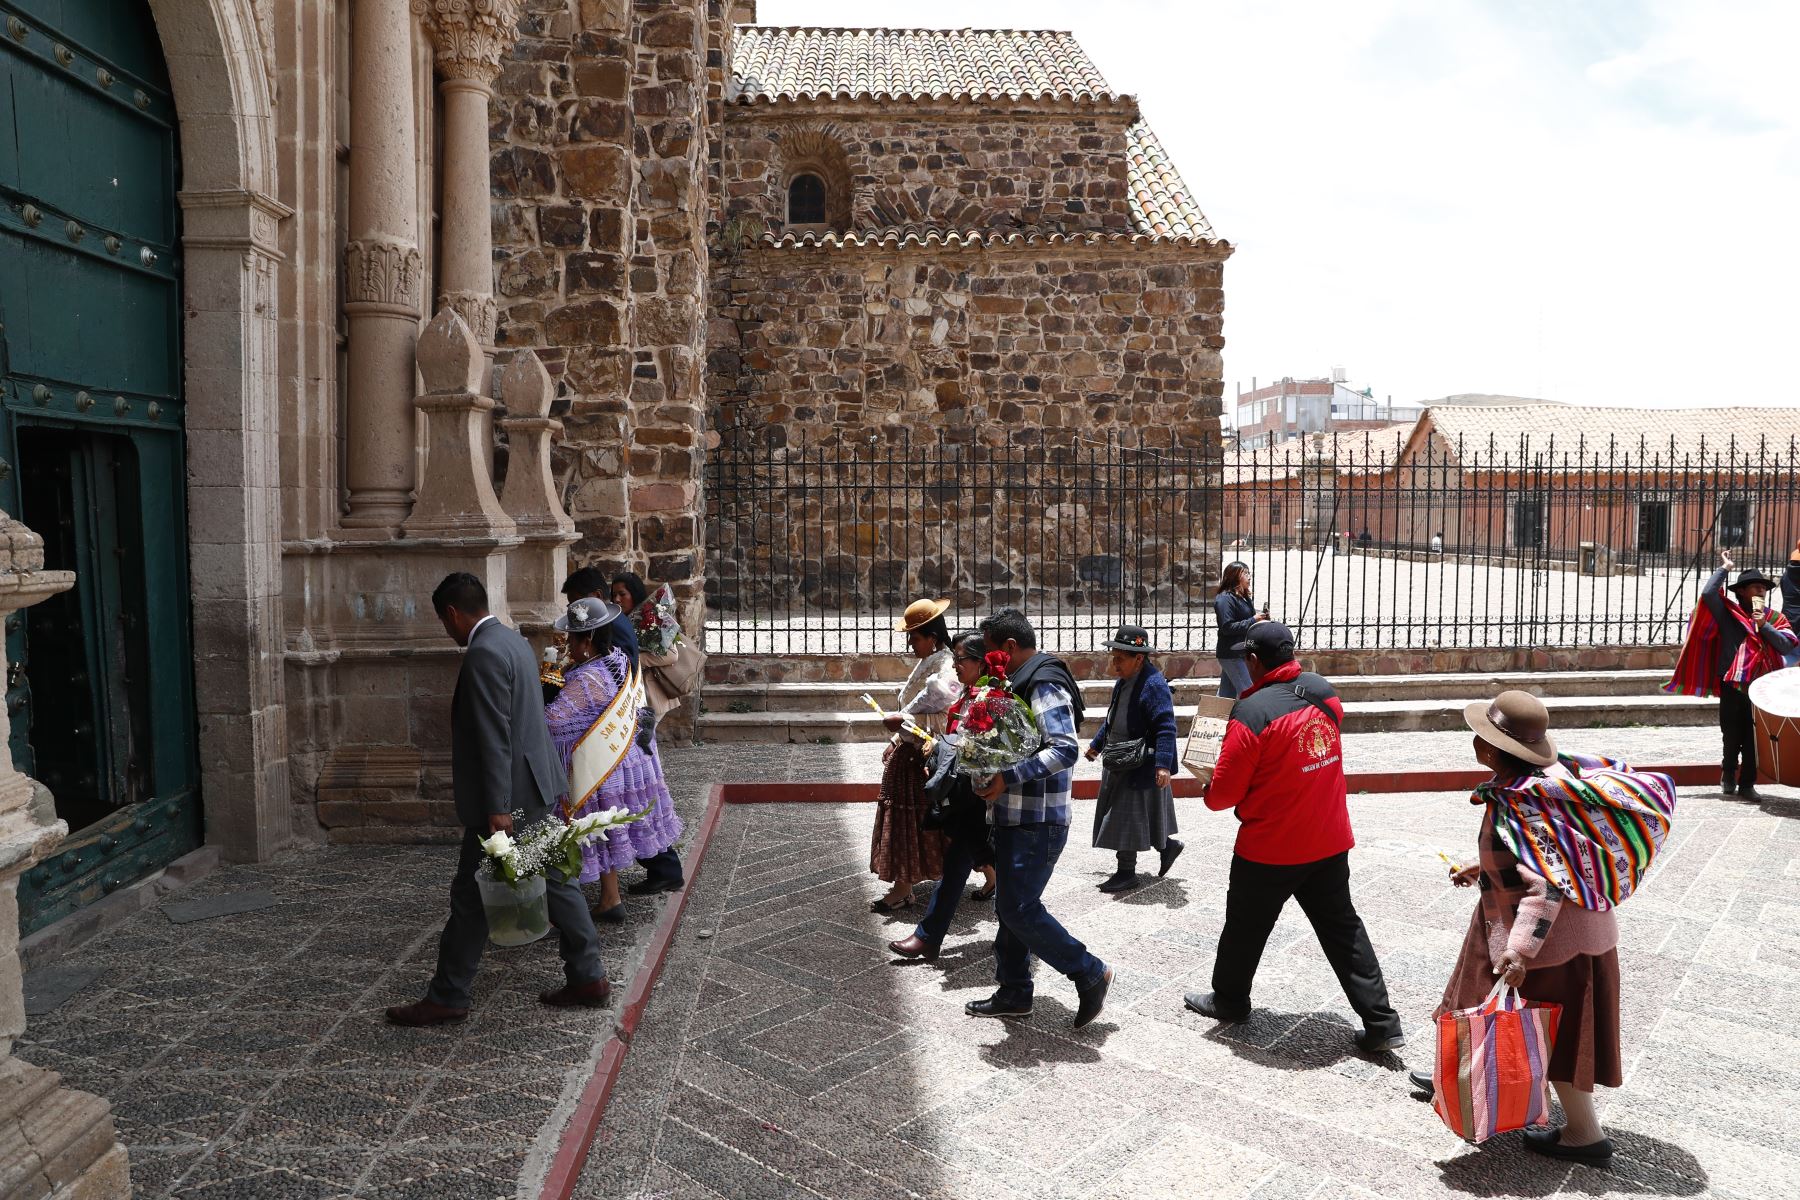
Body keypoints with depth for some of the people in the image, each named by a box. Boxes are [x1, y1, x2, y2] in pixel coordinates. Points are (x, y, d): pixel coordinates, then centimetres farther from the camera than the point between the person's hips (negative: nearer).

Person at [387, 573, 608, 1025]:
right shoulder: (513, 640, 12)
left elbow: (495, 737, -23)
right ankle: (588, 977, 20)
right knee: (556, 881, 13)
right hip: (540, 788, 10)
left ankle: (447, 999, 14)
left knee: (470, 897, 2)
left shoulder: (483, 654, -18)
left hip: (510, 794, -9)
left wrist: (498, 809, -22)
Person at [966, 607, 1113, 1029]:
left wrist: (1008, 778, -30)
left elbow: (1066, 749, -28)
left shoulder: (1045, 686, -18)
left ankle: (1090, 974, 9)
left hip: (1038, 822, -10)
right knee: (1009, 906, 15)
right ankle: (1014, 994, 27)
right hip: (1014, 817, 10)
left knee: (1019, 909, -6)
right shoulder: (1022, 682, 13)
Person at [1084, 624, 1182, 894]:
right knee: (1123, 817, 17)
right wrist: (1096, 745, 29)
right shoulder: (1124, 680, 9)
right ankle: (1167, 845, 33)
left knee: (1127, 818, -4)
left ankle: (1127, 872, 9)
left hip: (1141, 766, -10)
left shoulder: (1154, 684, -21)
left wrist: (1163, 764, -33)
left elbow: (1166, 728, -26)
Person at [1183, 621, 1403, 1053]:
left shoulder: (1251, 712, -23)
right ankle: (1381, 1022, 17)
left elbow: (1225, 791, -16)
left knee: (1246, 925, 15)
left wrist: (1210, 794, 5)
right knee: (1342, 927, 16)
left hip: (1270, 848, -6)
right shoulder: (1326, 693, -2)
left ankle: (1229, 1000, 35)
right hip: (1330, 841, 6)